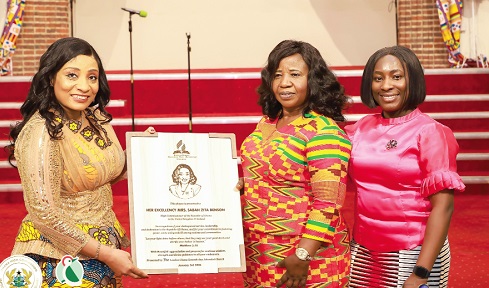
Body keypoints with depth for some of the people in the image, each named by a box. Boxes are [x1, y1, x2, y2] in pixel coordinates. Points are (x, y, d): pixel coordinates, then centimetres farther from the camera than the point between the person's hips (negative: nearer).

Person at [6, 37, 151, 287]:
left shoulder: (96, 117, 1)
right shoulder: (41, 132, -21)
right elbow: (43, 212, -24)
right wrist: (106, 254, -20)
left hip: (106, 244, 7)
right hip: (60, 257, -7)